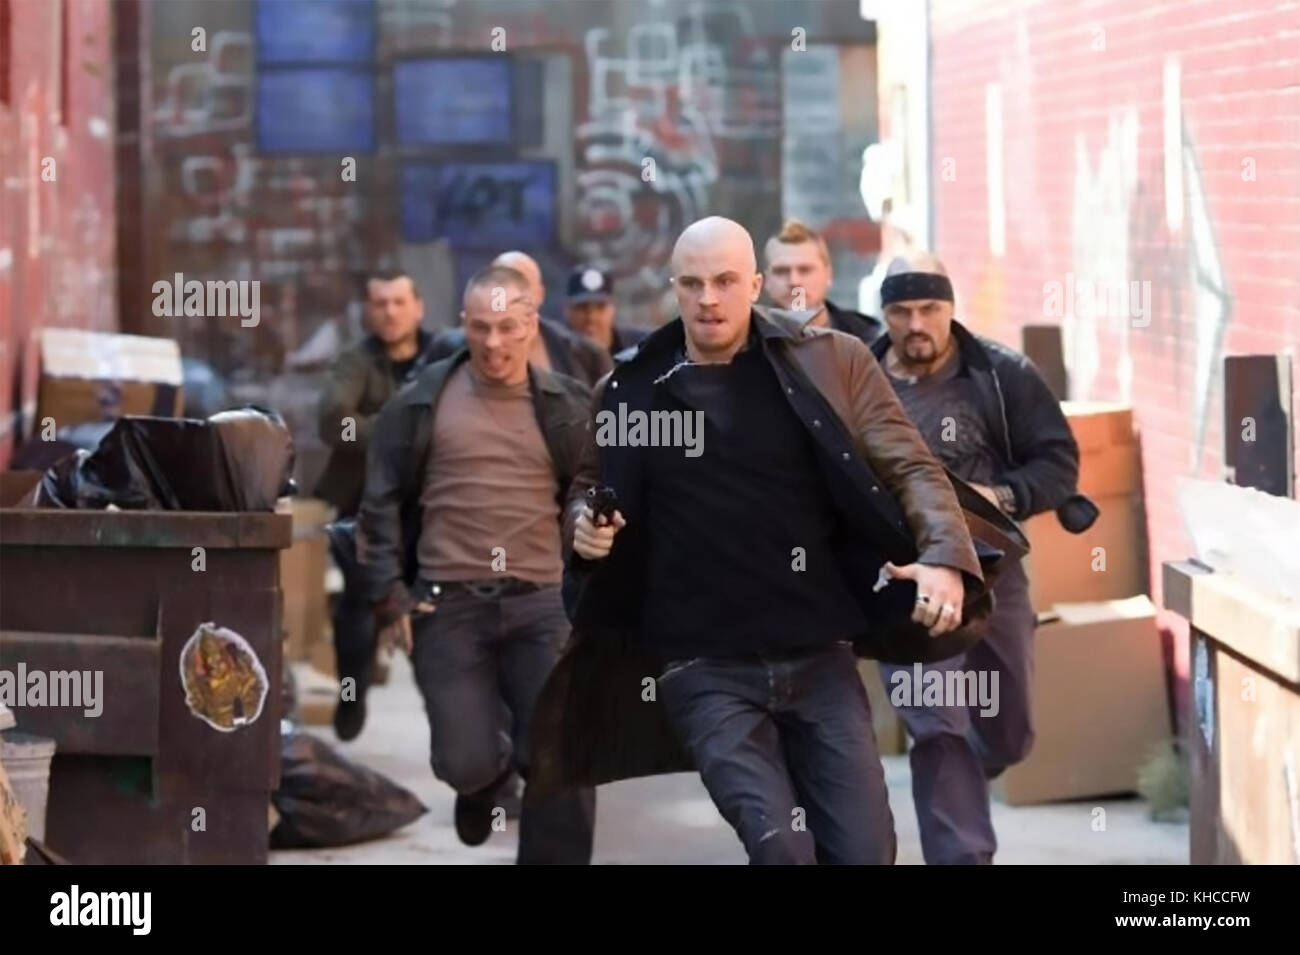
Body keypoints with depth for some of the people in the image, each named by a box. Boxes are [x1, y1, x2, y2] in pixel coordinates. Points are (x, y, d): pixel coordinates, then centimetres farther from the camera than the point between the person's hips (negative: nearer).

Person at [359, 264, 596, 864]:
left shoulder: (567, 408, 6)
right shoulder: (422, 403, 3)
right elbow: (382, 504, 7)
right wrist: (389, 594, 0)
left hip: (541, 603, 1)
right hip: (448, 606, -1)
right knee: (464, 761, -5)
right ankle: (486, 777, 33)